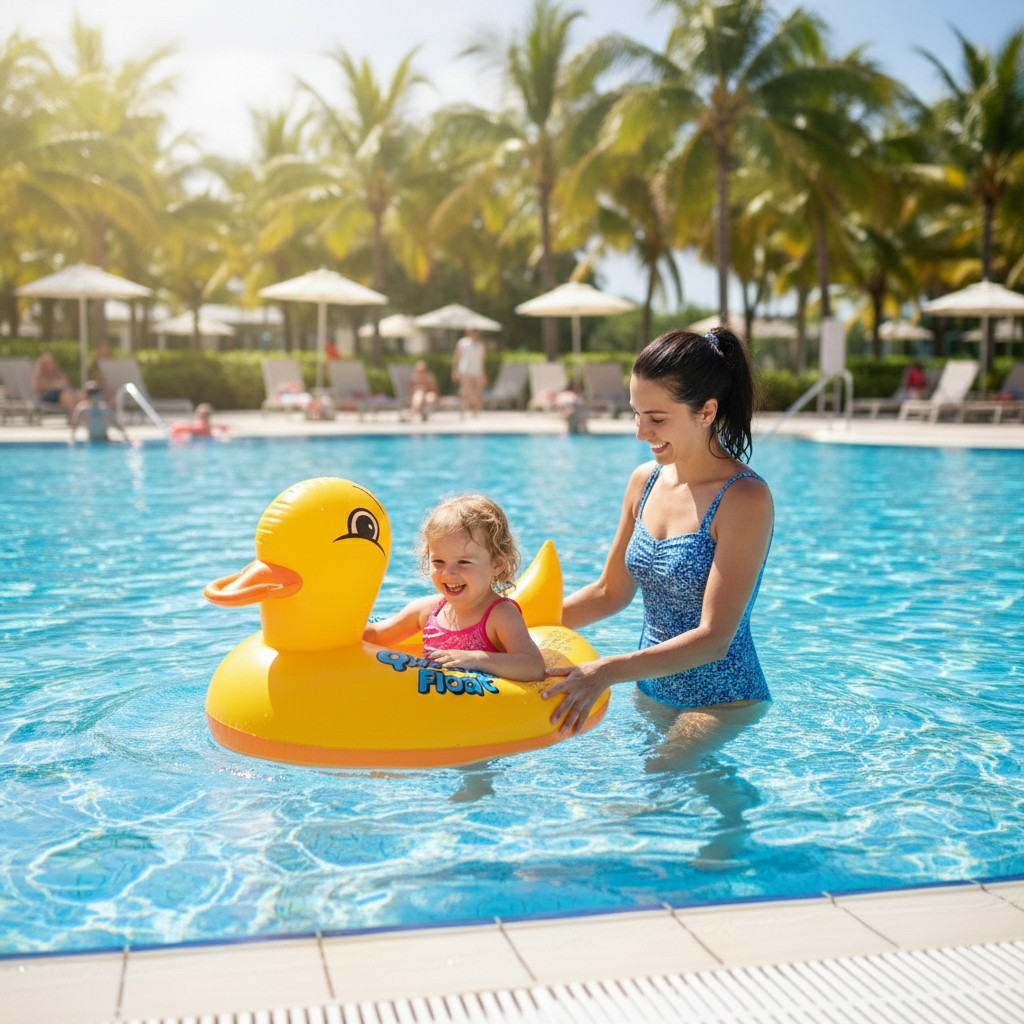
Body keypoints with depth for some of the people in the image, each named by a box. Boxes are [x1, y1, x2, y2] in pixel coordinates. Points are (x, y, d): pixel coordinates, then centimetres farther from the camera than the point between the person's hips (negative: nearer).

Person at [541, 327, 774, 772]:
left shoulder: (745, 498, -19)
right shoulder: (645, 481, 2)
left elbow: (714, 638, -24)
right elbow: (610, 592, 14)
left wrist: (607, 672, -33)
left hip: (721, 702, -7)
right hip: (651, 692, 7)